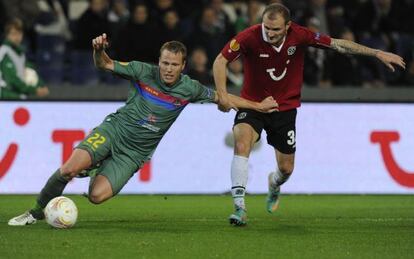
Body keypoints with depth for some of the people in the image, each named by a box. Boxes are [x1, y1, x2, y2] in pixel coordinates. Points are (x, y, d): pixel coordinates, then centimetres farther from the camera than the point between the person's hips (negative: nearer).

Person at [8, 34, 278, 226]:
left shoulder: (189, 89, -6)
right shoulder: (143, 71, -9)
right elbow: (105, 64, -3)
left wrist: (258, 105, 11)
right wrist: (99, 50, -26)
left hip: (133, 153, 1)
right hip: (113, 131, -1)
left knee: (98, 196, -21)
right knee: (69, 169, -27)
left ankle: (95, 171, 16)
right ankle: (36, 213, -4)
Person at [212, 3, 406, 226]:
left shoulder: (299, 36, -18)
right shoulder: (249, 38, -24)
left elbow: (338, 44, -10)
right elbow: (220, 61, -19)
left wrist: (377, 53, -9)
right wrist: (222, 94, -32)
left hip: (285, 107, 2)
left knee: (286, 168, 8)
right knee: (242, 142, -30)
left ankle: (274, 184, 48)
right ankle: (239, 208, -30)